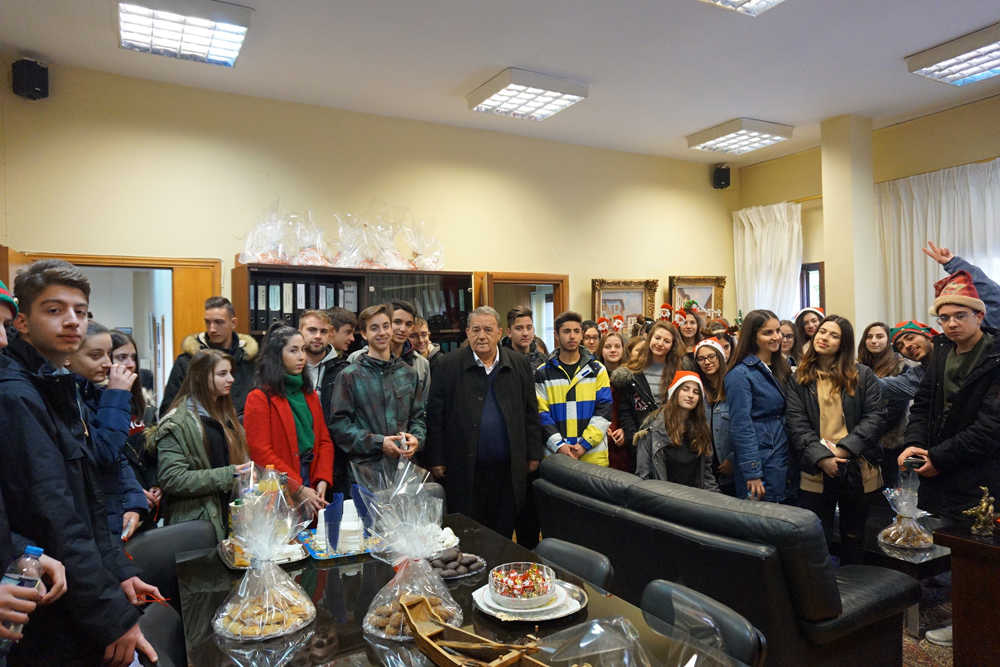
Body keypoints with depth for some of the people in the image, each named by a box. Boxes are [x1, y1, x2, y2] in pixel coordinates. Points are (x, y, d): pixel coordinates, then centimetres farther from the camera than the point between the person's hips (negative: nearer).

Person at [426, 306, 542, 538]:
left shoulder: (519, 365, 5)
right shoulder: (449, 366, -2)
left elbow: (531, 413, 9)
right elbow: (435, 416, 0)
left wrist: (533, 455, 7)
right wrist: (436, 460, -3)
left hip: (508, 468, 2)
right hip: (464, 468, -2)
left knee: (504, 531, 12)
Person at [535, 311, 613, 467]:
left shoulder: (597, 370, 6)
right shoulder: (542, 373, 5)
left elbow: (604, 411, 0)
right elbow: (541, 413, 0)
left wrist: (585, 444, -10)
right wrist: (558, 445, -12)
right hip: (555, 454, 0)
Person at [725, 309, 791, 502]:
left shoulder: (780, 367, 11)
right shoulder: (740, 374, -14)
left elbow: (784, 415, 16)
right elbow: (741, 426, -17)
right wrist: (752, 474, -19)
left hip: (783, 459, 7)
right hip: (759, 461, -7)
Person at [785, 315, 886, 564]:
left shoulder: (863, 375, 5)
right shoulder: (799, 379, 5)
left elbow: (875, 417, -3)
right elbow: (796, 423, -2)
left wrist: (844, 449, -14)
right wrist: (821, 458, -14)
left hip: (858, 471, 1)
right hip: (816, 472, -1)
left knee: (853, 537, 16)